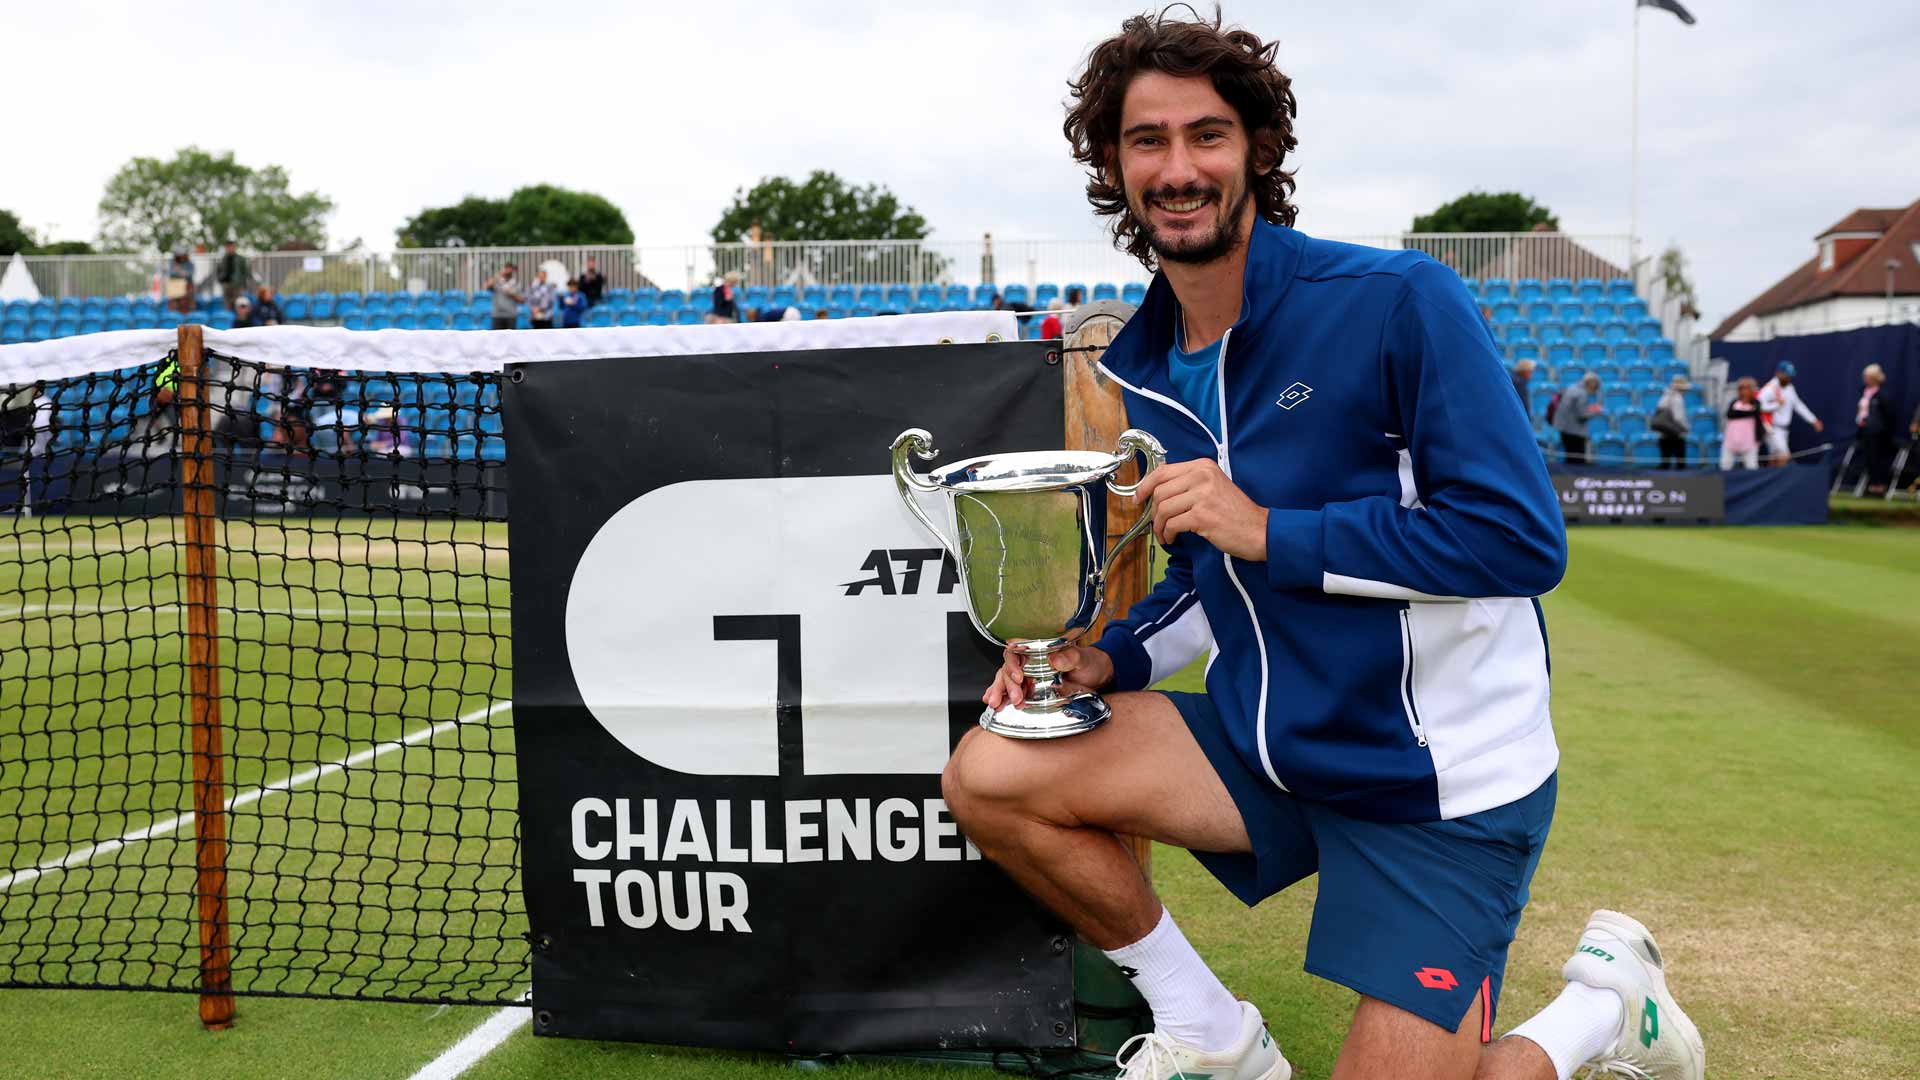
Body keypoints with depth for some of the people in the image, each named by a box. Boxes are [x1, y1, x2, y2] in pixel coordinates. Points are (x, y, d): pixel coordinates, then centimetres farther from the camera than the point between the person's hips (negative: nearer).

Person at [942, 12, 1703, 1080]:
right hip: (1268, 742, 6)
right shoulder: (1139, 368, 5)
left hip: (1438, 781, -5)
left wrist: (1268, 529, -24)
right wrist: (1106, 658, -4)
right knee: (991, 774, -9)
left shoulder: (1396, 301, -16)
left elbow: (1523, 539, -21)